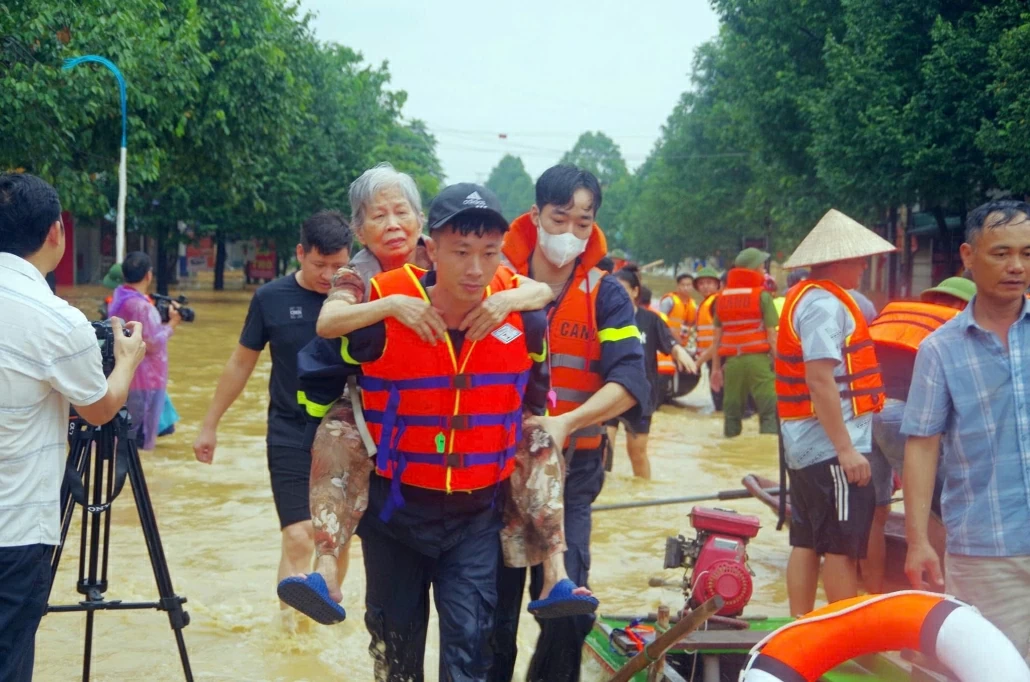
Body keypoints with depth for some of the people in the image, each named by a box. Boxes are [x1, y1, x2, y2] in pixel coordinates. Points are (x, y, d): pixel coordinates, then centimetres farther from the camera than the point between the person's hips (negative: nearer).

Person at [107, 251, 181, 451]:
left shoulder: (117, 299, 10)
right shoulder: (142, 306, -20)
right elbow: (152, 345, -21)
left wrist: (161, 320, 8)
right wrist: (171, 324, -9)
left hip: (124, 376, 9)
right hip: (144, 380, -9)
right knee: (137, 437, -2)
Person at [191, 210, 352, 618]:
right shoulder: (271, 298, -4)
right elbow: (241, 363, 7)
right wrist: (209, 425, 10)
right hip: (290, 436, -1)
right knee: (299, 538, -10)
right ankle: (288, 625, -1)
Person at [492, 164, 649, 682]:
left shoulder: (606, 297, 1)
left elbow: (629, 382, -12)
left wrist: (567, 422, -26)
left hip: (569, 470, 0)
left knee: (567, 610, -3)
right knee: (493, 610, 9)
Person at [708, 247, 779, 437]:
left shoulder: (722, 297, 12)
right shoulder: (762, 295, -3)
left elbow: (717, 336, 12)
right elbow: (771, 335, -7)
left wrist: (716, 367, 15)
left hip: (732, 361, 5)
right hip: (757, 358, -5)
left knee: (732, 412, 12)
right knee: (769, 412, -6)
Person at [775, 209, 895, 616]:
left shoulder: (803, 297, 16)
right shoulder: (825, 303, -16)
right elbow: (820, 380, -24)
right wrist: (846, 448, -24)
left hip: (804, 444, 10)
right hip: (832, 445, -10)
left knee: (806, 542, 13)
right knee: (844, 548, -4)